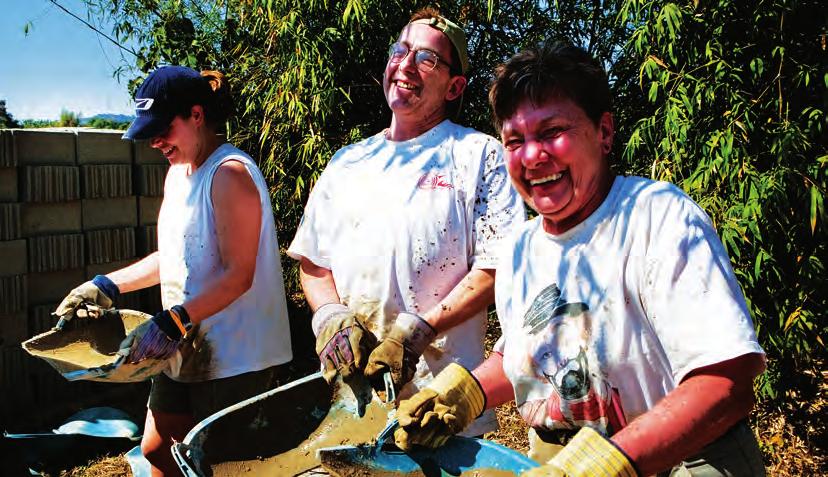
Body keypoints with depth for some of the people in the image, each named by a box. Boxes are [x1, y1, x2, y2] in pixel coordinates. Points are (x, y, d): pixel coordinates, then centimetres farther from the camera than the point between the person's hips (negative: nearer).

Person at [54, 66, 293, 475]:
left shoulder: (230, 173, -17)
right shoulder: (177, 173, 12)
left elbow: (238, 274, -22)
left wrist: (171, 322, -27)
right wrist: (107, 285, 12)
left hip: (236, 359, -9)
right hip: (187, 351, 9)